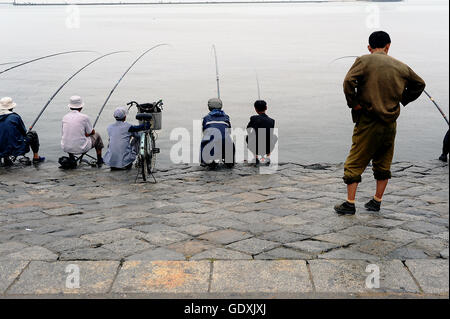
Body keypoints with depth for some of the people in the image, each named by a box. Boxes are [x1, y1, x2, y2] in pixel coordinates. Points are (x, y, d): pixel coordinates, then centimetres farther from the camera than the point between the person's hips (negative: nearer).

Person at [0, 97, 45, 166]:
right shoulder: (15, 117, -9)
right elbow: (24, 132, 2)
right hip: (16, 149, -5)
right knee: (33, 134, 16)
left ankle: (6, 159, 27)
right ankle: (36, 158, 23)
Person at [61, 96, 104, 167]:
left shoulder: (65, 117, 3)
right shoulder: (84, 117, -10)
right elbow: (92, 132, 3)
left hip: (65, 148, 4)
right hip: (81, 149, -4)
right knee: (97, 135, 22)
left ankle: (71, 160, 41)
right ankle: (99, 161, 32)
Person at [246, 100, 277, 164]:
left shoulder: (253, 118, -9)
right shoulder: (272, 121, -1)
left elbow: (248, 130, 10)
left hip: (256, 149, -1)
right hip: (268, 149, 2)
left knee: (248, 137, 31)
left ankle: (256, 157, 24)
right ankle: (268, 157, 23)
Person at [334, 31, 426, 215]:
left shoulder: (364, 60, -4)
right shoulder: (401, 66, 9)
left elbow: (348, 81, -18)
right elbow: (419, 84, 20)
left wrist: (353, 103, -7)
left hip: (368, 122, -4)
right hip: (390, 123, 4)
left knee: (355, 163, 2)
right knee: (383, 164, 16)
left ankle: (350, 203, 0)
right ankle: (377, 202, 21)